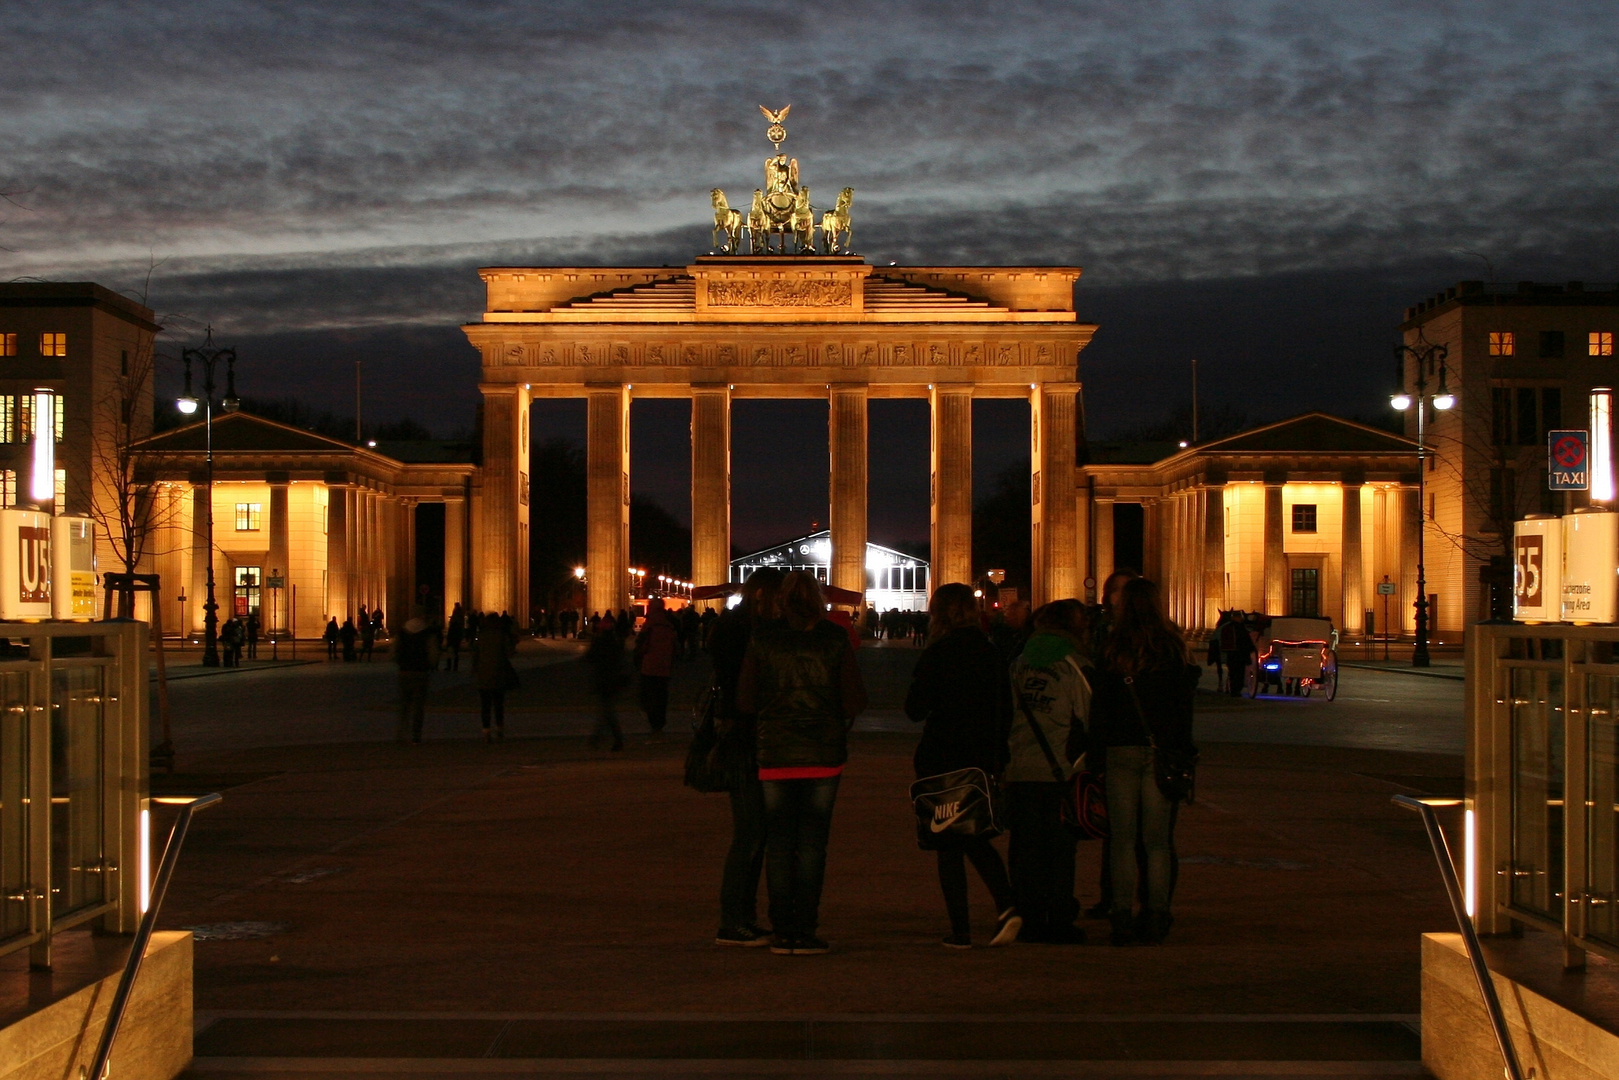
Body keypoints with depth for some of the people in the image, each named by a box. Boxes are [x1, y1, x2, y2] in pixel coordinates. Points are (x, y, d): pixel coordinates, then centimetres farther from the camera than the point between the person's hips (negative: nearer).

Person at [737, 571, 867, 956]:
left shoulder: (761, 640, -3)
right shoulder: (835, 640, -4)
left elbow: (745, 700, -3)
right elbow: (854, 699, -5)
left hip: (775, 754, 1)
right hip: (823, 754, -1)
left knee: (778, 842, 7)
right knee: (812, 842, 4)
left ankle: (782, 932, 7)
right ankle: (805, 931, 1)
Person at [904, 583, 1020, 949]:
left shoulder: (936, 655, -13)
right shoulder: (990, 654, 4)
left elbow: (915, 709, -10)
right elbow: (1006, 710, 9)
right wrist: (997, 757, 16)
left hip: (942, 760, -5)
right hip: (982, 760, 5)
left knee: (948, 844, 3)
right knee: (976, 838, 19)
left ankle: (961, 930, 2)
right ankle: (1006, 906, -1)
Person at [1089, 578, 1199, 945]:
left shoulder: (1111, 652, -2)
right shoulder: (1173, 649, -2)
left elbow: (1098, 708, 0)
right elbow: (1184, 704, 0)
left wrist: (1101, 746, 10)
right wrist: (1183, 753, 6)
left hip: (1121, 751, 0)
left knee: (1123, 840, 6)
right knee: (1158, 841, 6)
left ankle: (1123, 917, 4)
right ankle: (1155, 918, 6)